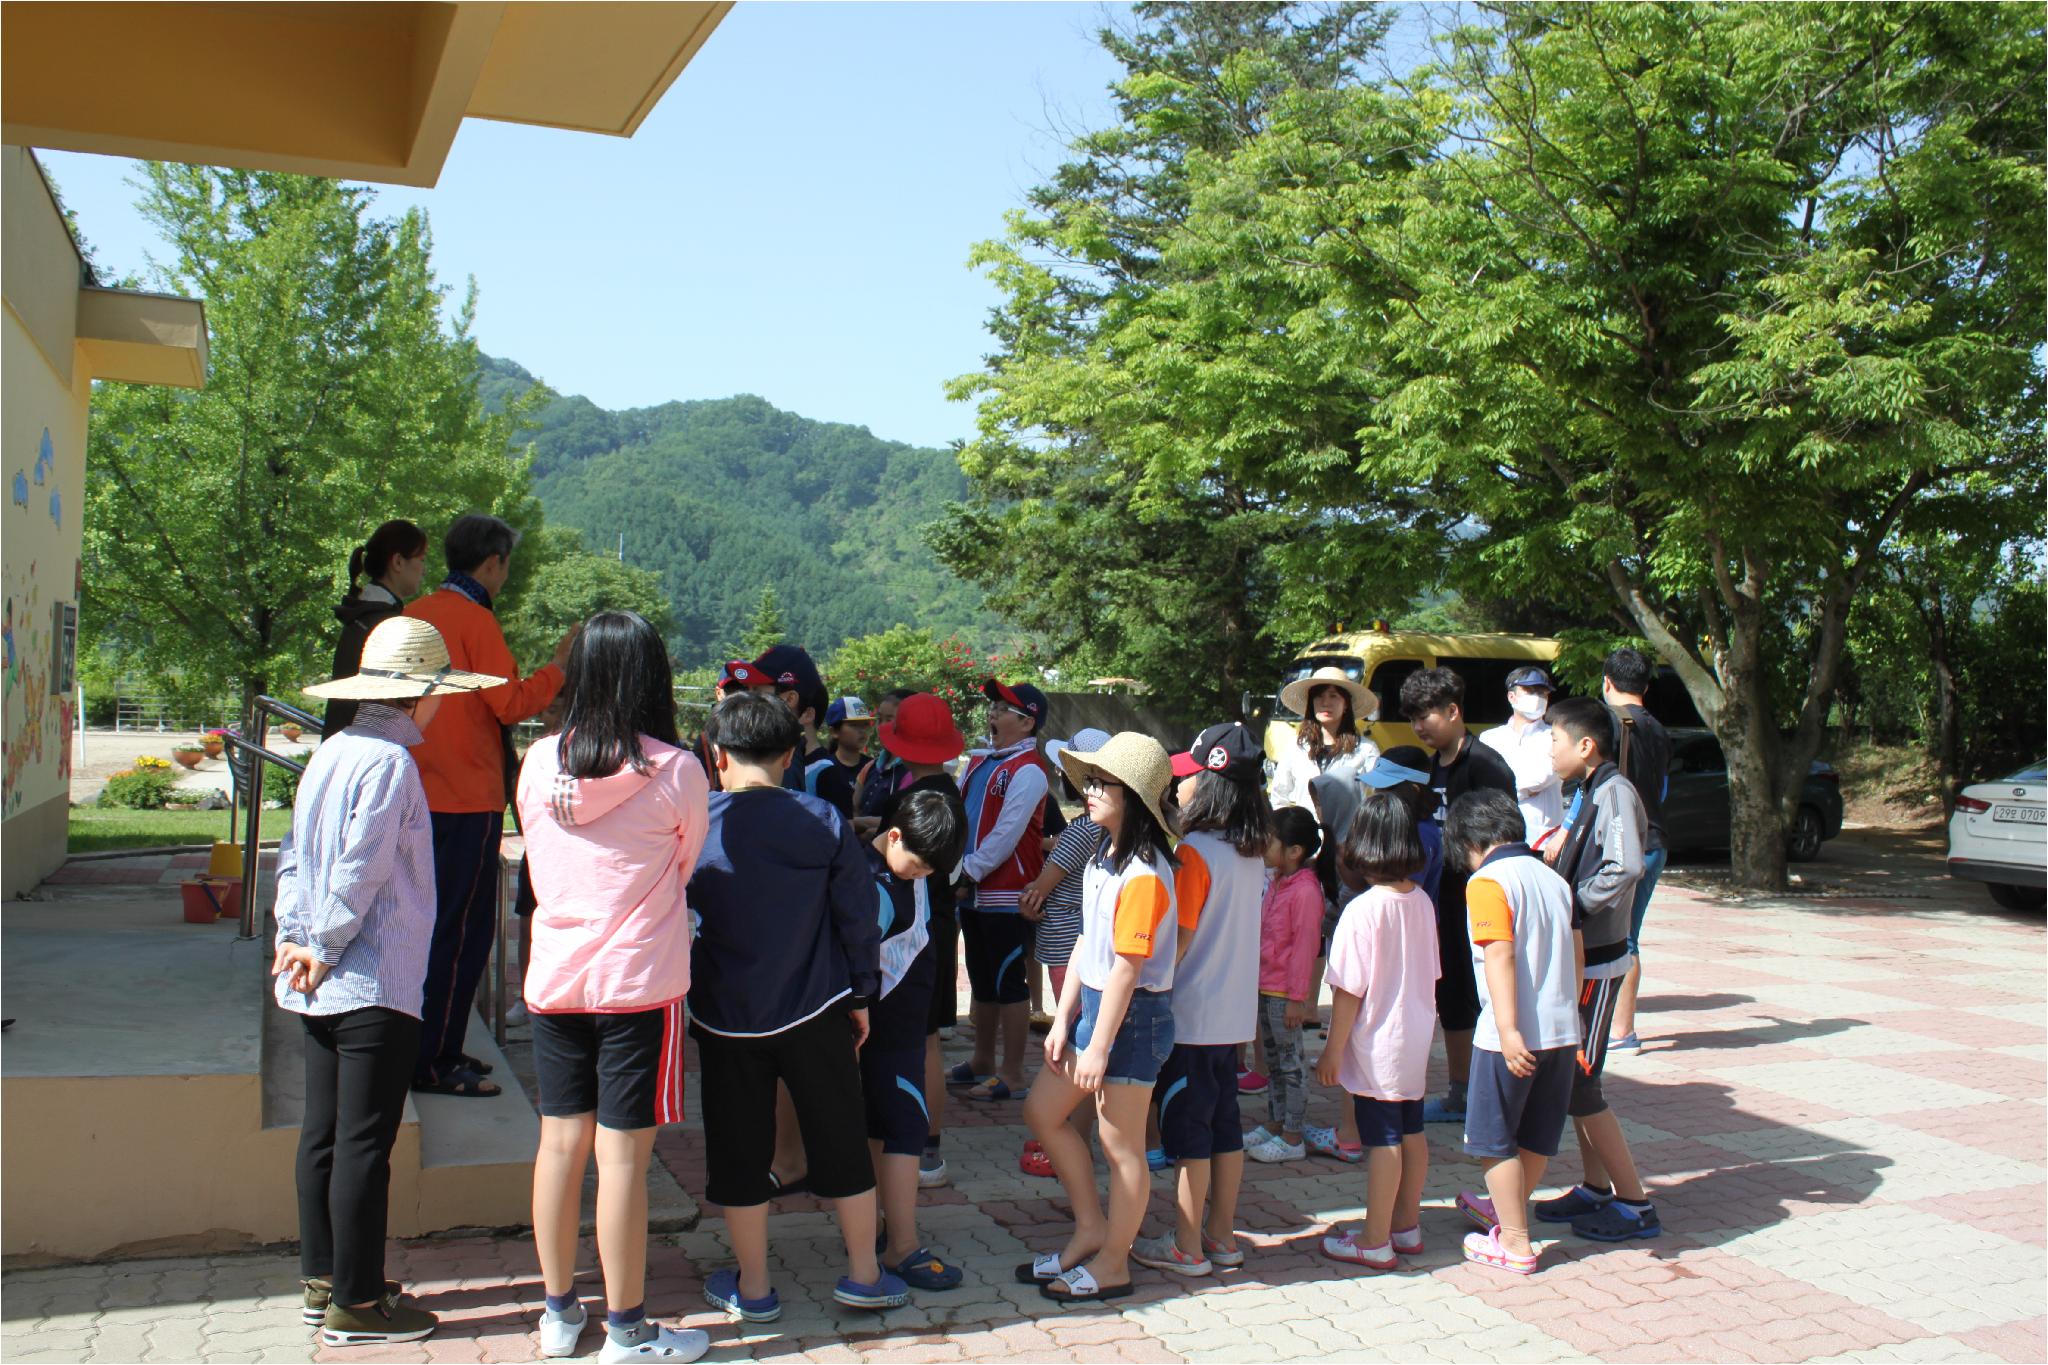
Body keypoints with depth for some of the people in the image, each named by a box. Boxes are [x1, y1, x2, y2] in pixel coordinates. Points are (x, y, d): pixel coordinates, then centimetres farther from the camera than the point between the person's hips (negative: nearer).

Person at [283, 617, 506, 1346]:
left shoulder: (331, 751, 10)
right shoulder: (389, 762, -17)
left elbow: (294, 854, 11)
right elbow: (361, 871, -20)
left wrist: (293, 934, 5)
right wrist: (325, 949, -10)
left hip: (318, 986, 9)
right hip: (375, 985, -9)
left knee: (322, 1134, 15)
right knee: (364, 1143, -1)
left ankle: (323, 1281, 27)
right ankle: (356, 1304, 8)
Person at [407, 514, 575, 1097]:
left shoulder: (414, 615, 11)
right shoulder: (475, 620, -14)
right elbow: (511, 702, -18)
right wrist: (560, 666, -7)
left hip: (422, 795, 9)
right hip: (468, 800, -9)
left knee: (435, 922, 17)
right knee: (462, 929, -1)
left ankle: (429, 1049, 26)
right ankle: (436, 1064, 5)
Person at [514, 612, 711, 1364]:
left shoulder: (538, 762, -1)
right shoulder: (675, 772, -12)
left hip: (554, 976, 4)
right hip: (640, 978, -4)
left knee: (561, 1140, 13)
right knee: (622, 1154, 2)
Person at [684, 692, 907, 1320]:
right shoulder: (826, 823, -7)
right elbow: (858, 918, -4)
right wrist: (861, 995, 7)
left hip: (726, 1016, 0)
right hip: (815, 1011, 1)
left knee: (739, 1150, 12)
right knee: (839, 1141, 14)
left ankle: (751, 1288, 23)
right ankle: (863, 1274, 24)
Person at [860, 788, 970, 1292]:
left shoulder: (907, 866, 5)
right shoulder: (875, 887, -24)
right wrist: (853, 1040, -22)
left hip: (902, 1023, 9)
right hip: (886, 1028, -9)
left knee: (877, 1125, 16)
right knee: (905, 1127, -5)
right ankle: (902, 1249, 2)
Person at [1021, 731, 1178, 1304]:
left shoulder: (1144, 875, -21)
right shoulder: (1102, 861, 8)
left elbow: (1127, 967, -21)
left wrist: (1099, 1047, -18)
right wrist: (1062, 1020, 9)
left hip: (1133, 1017, -10)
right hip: (1092, 1001, 10)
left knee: (1119, 1144, 5)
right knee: (1042, 1111, 15)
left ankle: (1112, 1263, 22)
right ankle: (1090, 1229, 29)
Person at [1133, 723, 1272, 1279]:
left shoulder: (1195, 853, -18)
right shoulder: (1252, 854, 5)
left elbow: (1179, 940, -16)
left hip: (1190, 1017, -7)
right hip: (1235, 1012, 8)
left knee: (1187, 1130, 3)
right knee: (1224, 1124, 15)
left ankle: (1186, 1248, 12)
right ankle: (1222, 1237, 24)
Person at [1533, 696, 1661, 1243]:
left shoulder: (1614, 791, -19)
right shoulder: (1592, 791, 11)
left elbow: (1624, 870, -33)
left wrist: (1570, 903, -23)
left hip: (1595, 961, -9)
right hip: (1579, 956, 9)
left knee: (1579, 1085, -3)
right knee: (1570, 1077, 15)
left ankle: (1635, 1205, 6)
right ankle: (1596, 1188, 25)